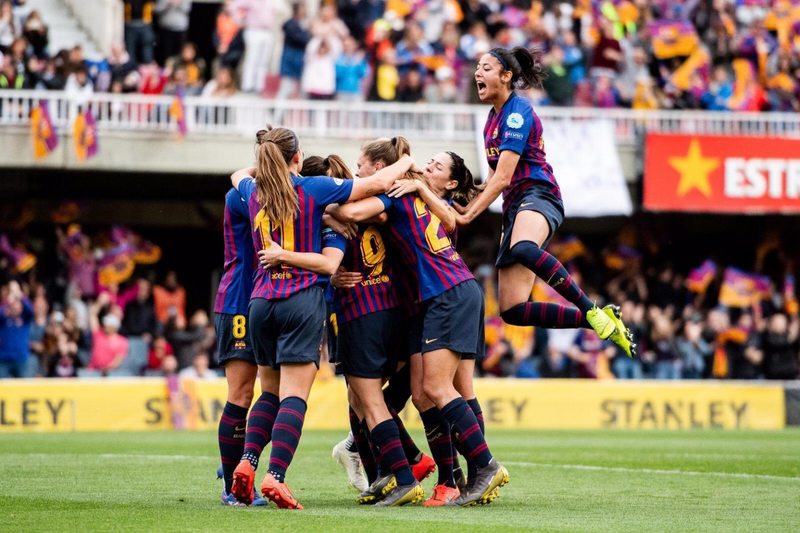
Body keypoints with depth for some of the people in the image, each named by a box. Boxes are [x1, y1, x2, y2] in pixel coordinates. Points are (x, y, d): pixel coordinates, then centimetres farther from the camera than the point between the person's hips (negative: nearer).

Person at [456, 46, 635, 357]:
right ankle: (595, 321, 3)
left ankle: (592, 311, -39)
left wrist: (468, 215, -15)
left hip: (538, 195, -9)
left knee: (523, 249, -46)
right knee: (512, 311, -5)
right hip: (514, 207, 9)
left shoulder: (517, 111, -9)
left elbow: (503, 178, -15)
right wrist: (467, 206, 21)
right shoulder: (494, 116, 19)